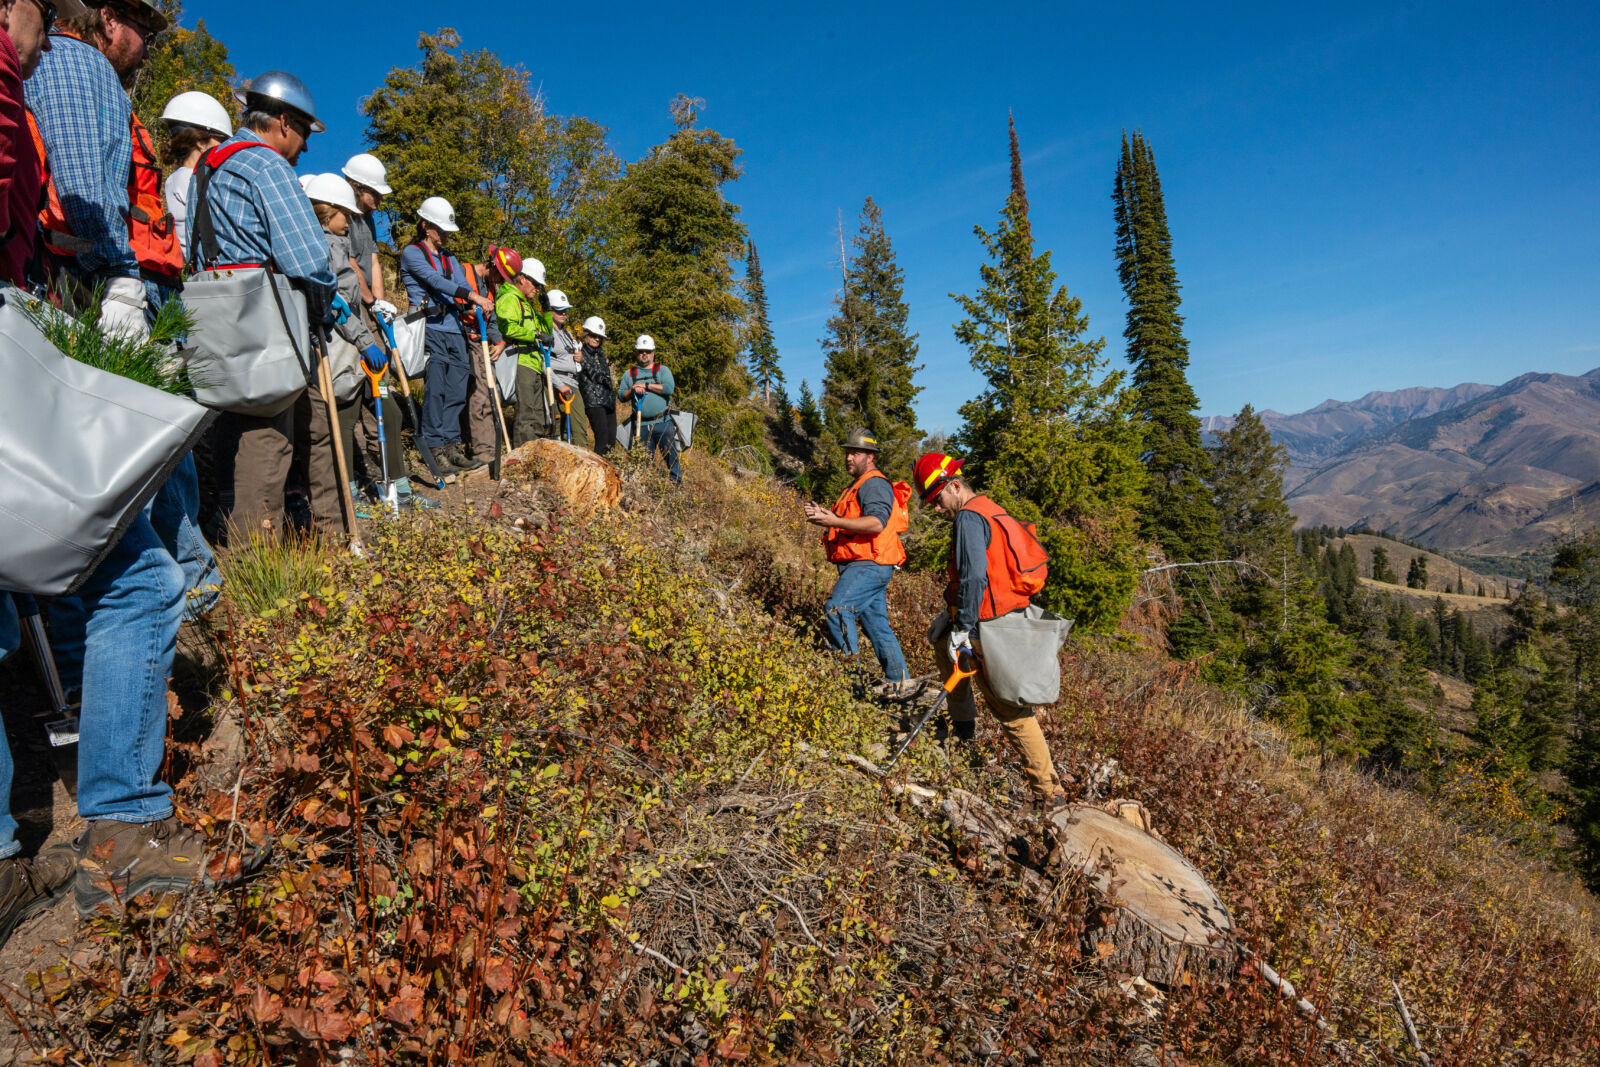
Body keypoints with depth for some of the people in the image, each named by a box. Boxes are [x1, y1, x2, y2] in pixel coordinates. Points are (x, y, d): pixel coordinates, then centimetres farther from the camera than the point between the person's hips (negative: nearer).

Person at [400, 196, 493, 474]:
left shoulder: (450, 259, 23)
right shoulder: (412, 253, 3)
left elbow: (462, 285, 10)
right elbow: (434, 280, -13)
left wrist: (477, 306, -13)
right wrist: (472, 295, -25)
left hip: (455, 330, 6)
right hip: (430, 329, -6)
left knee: (457, 391, 1)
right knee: (436, 389, -10)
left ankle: (451, 446, 6)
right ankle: (435, 448, -5)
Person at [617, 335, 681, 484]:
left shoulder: (662, 370, 8)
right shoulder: (629, 374, 16)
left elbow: (669, 388, -10)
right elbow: (620, 395, 9)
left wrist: (646, 385, -9)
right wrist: (632, 390, -10)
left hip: (663, 423, -2)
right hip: (641, 425, 2)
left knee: (671, 455, -2)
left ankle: (678, 483, 5)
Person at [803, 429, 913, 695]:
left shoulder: (874, 483, -8)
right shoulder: (859, 486, 25)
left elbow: (877, 522, -24)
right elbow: (848, 526, 23)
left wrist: (834, 521, -29)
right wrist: (821, 516, 6)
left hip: (869, 565, -11)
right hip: (864, 566, 11)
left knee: (837, 607, -24)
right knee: (877, 624, 11)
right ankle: (899, 682, 16)